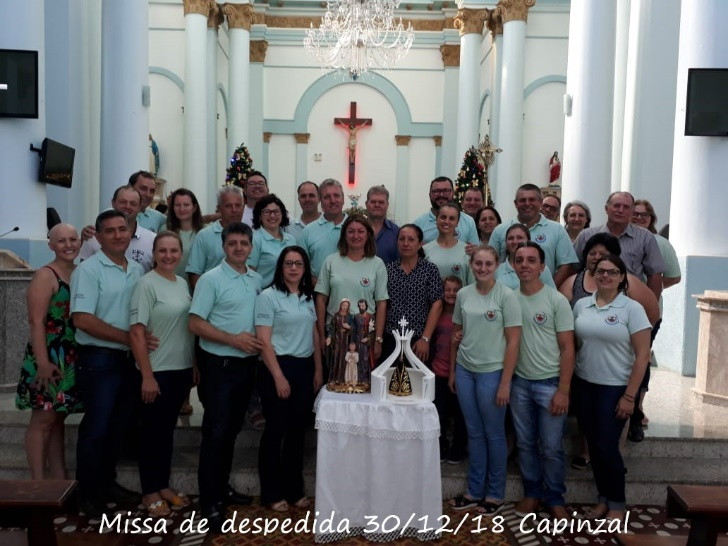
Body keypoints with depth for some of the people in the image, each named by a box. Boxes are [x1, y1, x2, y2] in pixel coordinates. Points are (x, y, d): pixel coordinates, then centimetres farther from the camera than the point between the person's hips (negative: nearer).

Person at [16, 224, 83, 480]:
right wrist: (43, 362, -20)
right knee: (43, 419, 0)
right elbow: (36, 321, -15)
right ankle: (39, 482, 8)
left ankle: (60, 478, 21)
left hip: (71, 359, 6)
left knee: (58, 418, 13)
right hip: (49, 358, -6)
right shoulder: (45, 276, -10)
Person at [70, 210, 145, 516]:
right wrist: (127, 337, -18)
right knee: (96, 428, 3)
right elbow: (82, 319, -19)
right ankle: (88, 492, 19)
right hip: (99, 360, -6)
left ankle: (107, 483, 31)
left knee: (118, 426, 16)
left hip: (130, 360, 6)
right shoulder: (88, 270, -11)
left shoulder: (138, 270, 9)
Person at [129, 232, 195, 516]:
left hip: (182, 370, 7)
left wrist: (195, 366, 13)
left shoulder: (183, 283, 8)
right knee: (152, 431, 6)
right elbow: (136, 332, -16)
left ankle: (163, 485, 29)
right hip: (157, 372, -6)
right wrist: (147, 376, -19)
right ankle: (149, 492, 20)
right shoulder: (147, 284, -12)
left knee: (168, 429, 16)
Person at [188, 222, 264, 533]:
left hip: (247, 364, 6)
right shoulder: (211, 279, -11)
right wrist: (234, 339, -19)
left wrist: (261, 342, -1)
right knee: (215, 432, -1)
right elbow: (195, 324, -15)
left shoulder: (257, 280, 8)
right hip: (219, 365, -6)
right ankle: (209, 502, 9)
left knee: (232, 429, 16)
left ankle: (222, 487, 32)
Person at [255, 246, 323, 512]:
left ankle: (294, 489, 25)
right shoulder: (268, 296, -8)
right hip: (278, 367, -6)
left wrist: (318, 371, 10)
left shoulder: (308, 298, 11)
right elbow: (264, 341, -13)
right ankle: (271, 493, 17)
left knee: (297, 430, 12)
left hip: (305, 368, 6)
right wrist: (279, 377, -16)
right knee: (275, 430, 3)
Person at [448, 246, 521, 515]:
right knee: (474, 433, 14)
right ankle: (474, 490, 27)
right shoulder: (463, 294, 4)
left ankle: (495, 493, 25)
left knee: (494, 435, 8)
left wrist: (505, 383, -13)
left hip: (492, 372, -4)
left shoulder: (506, 296, -9)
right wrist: (452, 371, 11)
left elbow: (513, 342, -10)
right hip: (464, 370, 4)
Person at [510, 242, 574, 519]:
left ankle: (555, 498, 25)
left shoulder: (557, 300, -7)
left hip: (549, 383, -3)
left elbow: (567, 348, -7)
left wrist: (563, 391, -12)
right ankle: (532, 492, 31)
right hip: (519, 382, 3)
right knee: (525, 443, 13)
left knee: (551, 447, 5)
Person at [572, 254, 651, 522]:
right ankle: (603, 497, 30)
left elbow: (642, 355, -10)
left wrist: (629, 396, -12)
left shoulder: (632, 308, -10)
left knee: (607, 446, -1)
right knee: (593, 445, 12)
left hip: (615, 388, -4)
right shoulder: (581, 305, 2)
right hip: (584, 385, 4)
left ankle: (617, 503, 22)